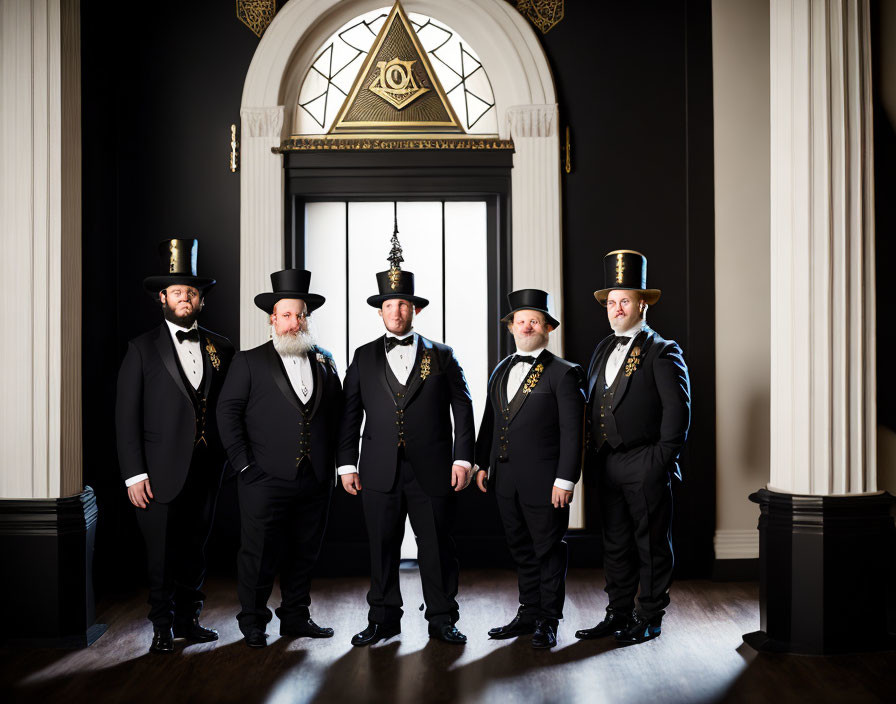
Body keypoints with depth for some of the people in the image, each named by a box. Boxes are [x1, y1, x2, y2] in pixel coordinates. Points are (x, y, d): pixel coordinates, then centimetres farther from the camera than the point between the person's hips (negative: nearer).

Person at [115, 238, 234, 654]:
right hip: (162, 472, -3)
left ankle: (188, 619, 25)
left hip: (207, 471, 3)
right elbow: (126, 416, -3)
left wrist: (227, 459, 0)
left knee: (194, 550, 12)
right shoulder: (143, 349, 0)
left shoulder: (221, 349, 9)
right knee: (162, 555, 1)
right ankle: (163, 627, 16)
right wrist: (134, 474, -9)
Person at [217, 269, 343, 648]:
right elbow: (228, 412, -3)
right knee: (259, 554, 1)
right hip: (266, 479, -4)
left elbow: (336, 414, 15)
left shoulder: (324, 362, 13)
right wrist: (244, 463, -9)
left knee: (304, 553, 11)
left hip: (315, 479, 4)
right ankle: (253, 623, 15)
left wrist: (331, 463, 8)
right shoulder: (249, 362, 2)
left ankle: (295, 617, 25)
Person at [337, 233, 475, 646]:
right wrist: (347, 463, 2)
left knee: (437, 547, 4)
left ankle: (442, 619, 16)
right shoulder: (364, 358, 11)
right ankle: (384, 619, 18)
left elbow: (462, 409, 5)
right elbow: (350, 414, 9)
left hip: (432, 471, -1)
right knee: (382, 547, 6)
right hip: (380, 472, 1)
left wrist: (463, 458, -3)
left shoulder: (441, 356, 8)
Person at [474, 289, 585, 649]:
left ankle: (548, 622, 15)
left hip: (544, 481, -6)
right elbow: (490, 420, 18)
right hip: (506, 479, 6)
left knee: (548, 551, 4)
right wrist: (482, 463, 13)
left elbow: (571, 432, -11)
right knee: (521, 550, 15)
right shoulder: (501, 370, 13)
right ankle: (528, 614, 26)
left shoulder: (563, 373, -7)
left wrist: (565, 480, -15)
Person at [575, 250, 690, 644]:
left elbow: (678, 410, -10)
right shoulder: (603, 349, 15)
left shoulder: (662, 352, -5)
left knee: (651, 544, 3)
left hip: (645, 467, -6)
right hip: (607, 465, 7)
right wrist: (592, 456, 9)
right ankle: (619, 615, 23)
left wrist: (662, 461, -14)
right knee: (615, 544, 13)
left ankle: (649, 619, 14)